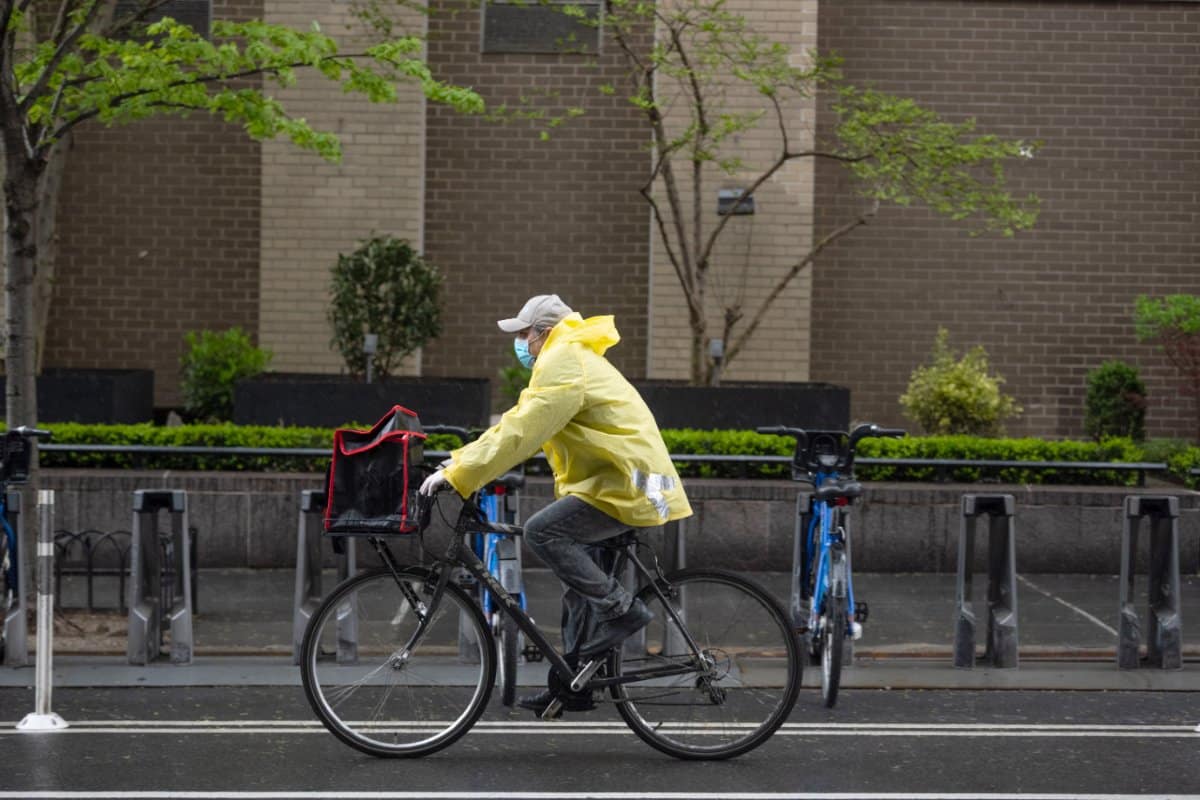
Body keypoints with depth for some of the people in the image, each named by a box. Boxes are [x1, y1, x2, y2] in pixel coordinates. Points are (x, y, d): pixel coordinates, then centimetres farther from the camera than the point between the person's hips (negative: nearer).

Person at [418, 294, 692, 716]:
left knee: (542, 531, -21)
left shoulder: (562, 363, -14)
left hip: (628, 484, -11)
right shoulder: (567, 360, 20)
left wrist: (458, 475, -21)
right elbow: (517, 422, 20)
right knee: (579, 582, 14)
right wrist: (460, 461, 12)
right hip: (619, 479, 11)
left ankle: (620, 609, -16)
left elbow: (520, 432, -22)